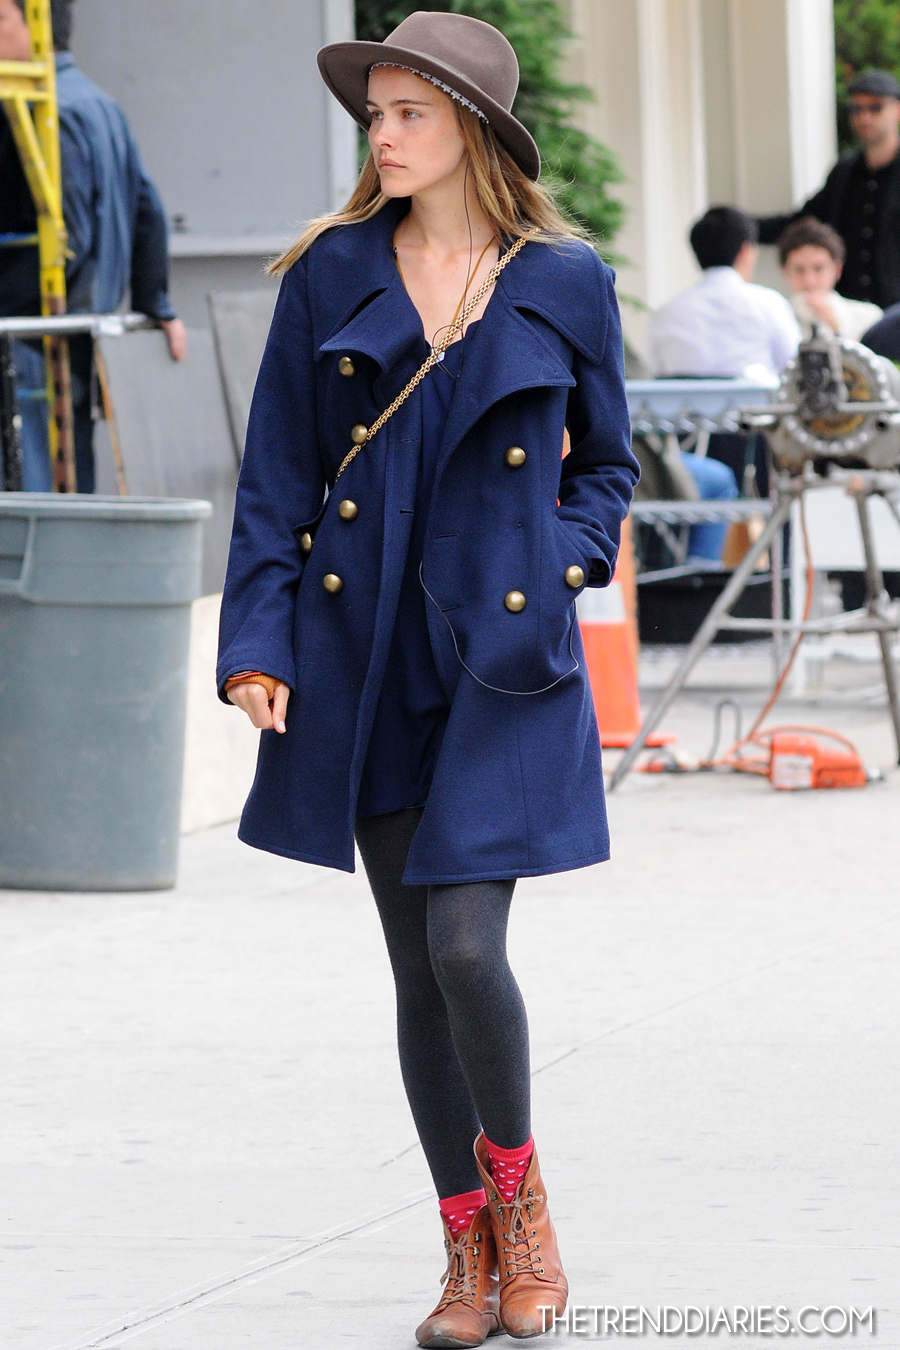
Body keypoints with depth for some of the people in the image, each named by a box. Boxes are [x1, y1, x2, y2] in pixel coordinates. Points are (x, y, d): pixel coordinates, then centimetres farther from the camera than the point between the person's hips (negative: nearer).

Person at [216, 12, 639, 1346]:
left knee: (466, 944, -14)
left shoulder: (566, 283, 1)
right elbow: (276, 475, 5)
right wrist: (257, 641, -2)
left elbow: (605, 465, 14)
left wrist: (559, 568, -2)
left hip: (507, 659, -2)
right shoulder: (332, 275, 3)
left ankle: (516, 1181, 12)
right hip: (367, 661, 2)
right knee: (419, 967, 6)